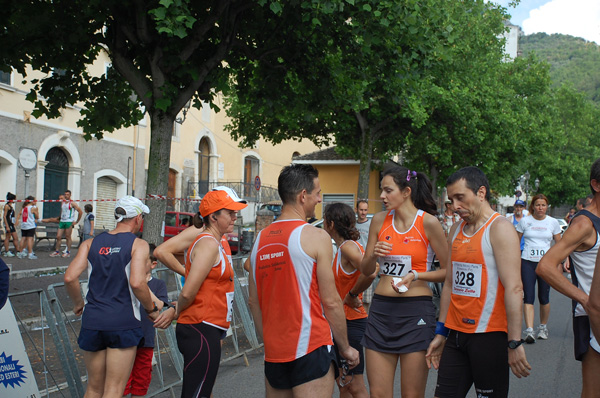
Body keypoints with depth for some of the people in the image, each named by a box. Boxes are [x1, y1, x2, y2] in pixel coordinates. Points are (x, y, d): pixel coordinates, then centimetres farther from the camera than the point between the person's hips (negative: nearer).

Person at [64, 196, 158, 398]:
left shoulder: (91, 243, 9)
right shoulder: (138, 244, -3)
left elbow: (70, 278, -2)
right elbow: (137, 283, -17)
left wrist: (78, 303, 15)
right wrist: (151, 309, -1)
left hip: (92, 321, 4)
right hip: (123, 322, -4)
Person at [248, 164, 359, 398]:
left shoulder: (260, 239, 9)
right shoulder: (316, 237, -8)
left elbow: (253, 301, 13)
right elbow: (331, 301, -9)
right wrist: (345, 348, 2)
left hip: (273, 351, 6)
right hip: (311, 347, -6)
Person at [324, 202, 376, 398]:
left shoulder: (348, 246, -17)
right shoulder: (343, 247, 11)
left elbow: (370, 273, -33)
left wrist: (351, 295, -20)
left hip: (351, 322, -10)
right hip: (342, 321, 10)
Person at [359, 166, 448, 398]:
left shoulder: (428, 222, -6)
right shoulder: (380, 220, 7)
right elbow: (365, 270, 14)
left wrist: (416, 275, -16)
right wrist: (373, 255, -7)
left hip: (416, 311, -4)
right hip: (381, 309, 4)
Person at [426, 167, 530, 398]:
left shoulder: (499, 228, -9)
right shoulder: (456, 230, 13)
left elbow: (514, 288, -16)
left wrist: (514, 344, -20)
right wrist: (441, 333, 16)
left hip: (490, 335, -6)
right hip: (456, 335, 6)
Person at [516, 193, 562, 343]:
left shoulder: (553, 222, 5)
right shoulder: (524, 221, 2)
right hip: (527, 262, -1)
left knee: (544, 297, 6)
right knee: (528, 297, -8)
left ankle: (543, 327, 26)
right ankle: (529, 331, -12)